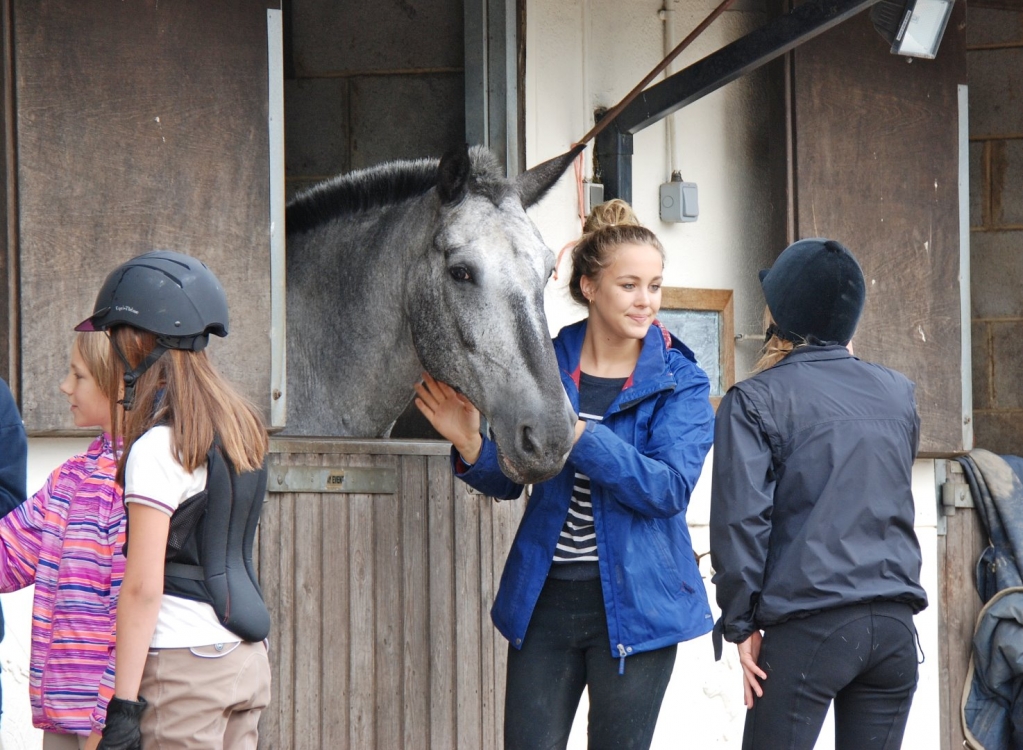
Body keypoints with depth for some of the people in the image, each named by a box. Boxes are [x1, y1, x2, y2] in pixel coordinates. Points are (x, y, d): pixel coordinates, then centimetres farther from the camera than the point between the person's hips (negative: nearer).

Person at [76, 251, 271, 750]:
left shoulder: (158, 447, -13)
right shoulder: (241, 427, 10)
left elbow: (143, 587, -16)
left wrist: (124, 706, -15)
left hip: (185, 662, -8)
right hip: (247, 657, 8)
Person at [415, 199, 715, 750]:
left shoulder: (680, 383, -3)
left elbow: (670, 487, -19)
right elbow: (507, 481, 10)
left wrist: (576, 435, -27)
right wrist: (469, 444, -12)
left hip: (633, 601, -2)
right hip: (544, 599, 2)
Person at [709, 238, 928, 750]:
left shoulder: (756, 400, -4)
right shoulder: (897, 393, 11)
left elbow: (739, 520, -11)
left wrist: (740, 624, -3)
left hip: (809, 627, -5)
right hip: (895, 626, 5)